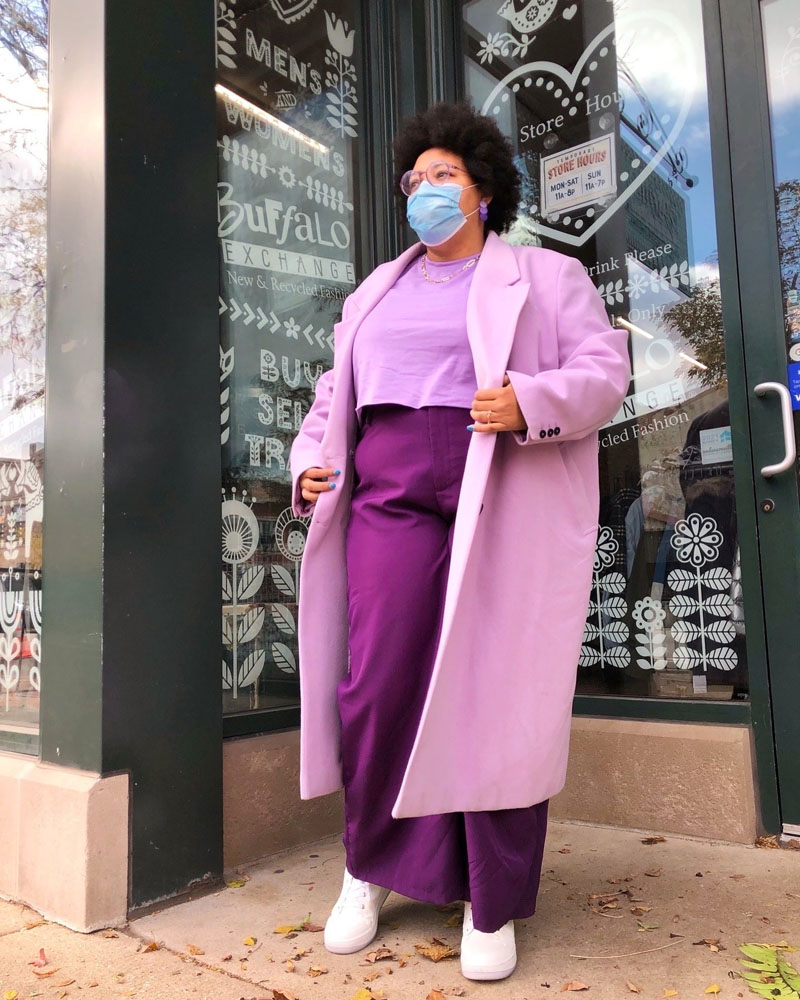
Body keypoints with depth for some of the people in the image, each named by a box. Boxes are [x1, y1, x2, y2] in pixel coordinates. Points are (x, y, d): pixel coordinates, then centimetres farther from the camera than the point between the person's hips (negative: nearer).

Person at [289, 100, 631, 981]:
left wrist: (532, 402, -16)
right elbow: (335, 391, 27)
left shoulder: (545, 276, 13)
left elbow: (604, 366, 3)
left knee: (496, 701, -2)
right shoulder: (376, 289, 26)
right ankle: (369, 871, 19)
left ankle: (492, 906, 15)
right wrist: (312, 461, 10)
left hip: (505, 510, -3)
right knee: (375, 688, -4)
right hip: (391, 501, 4)